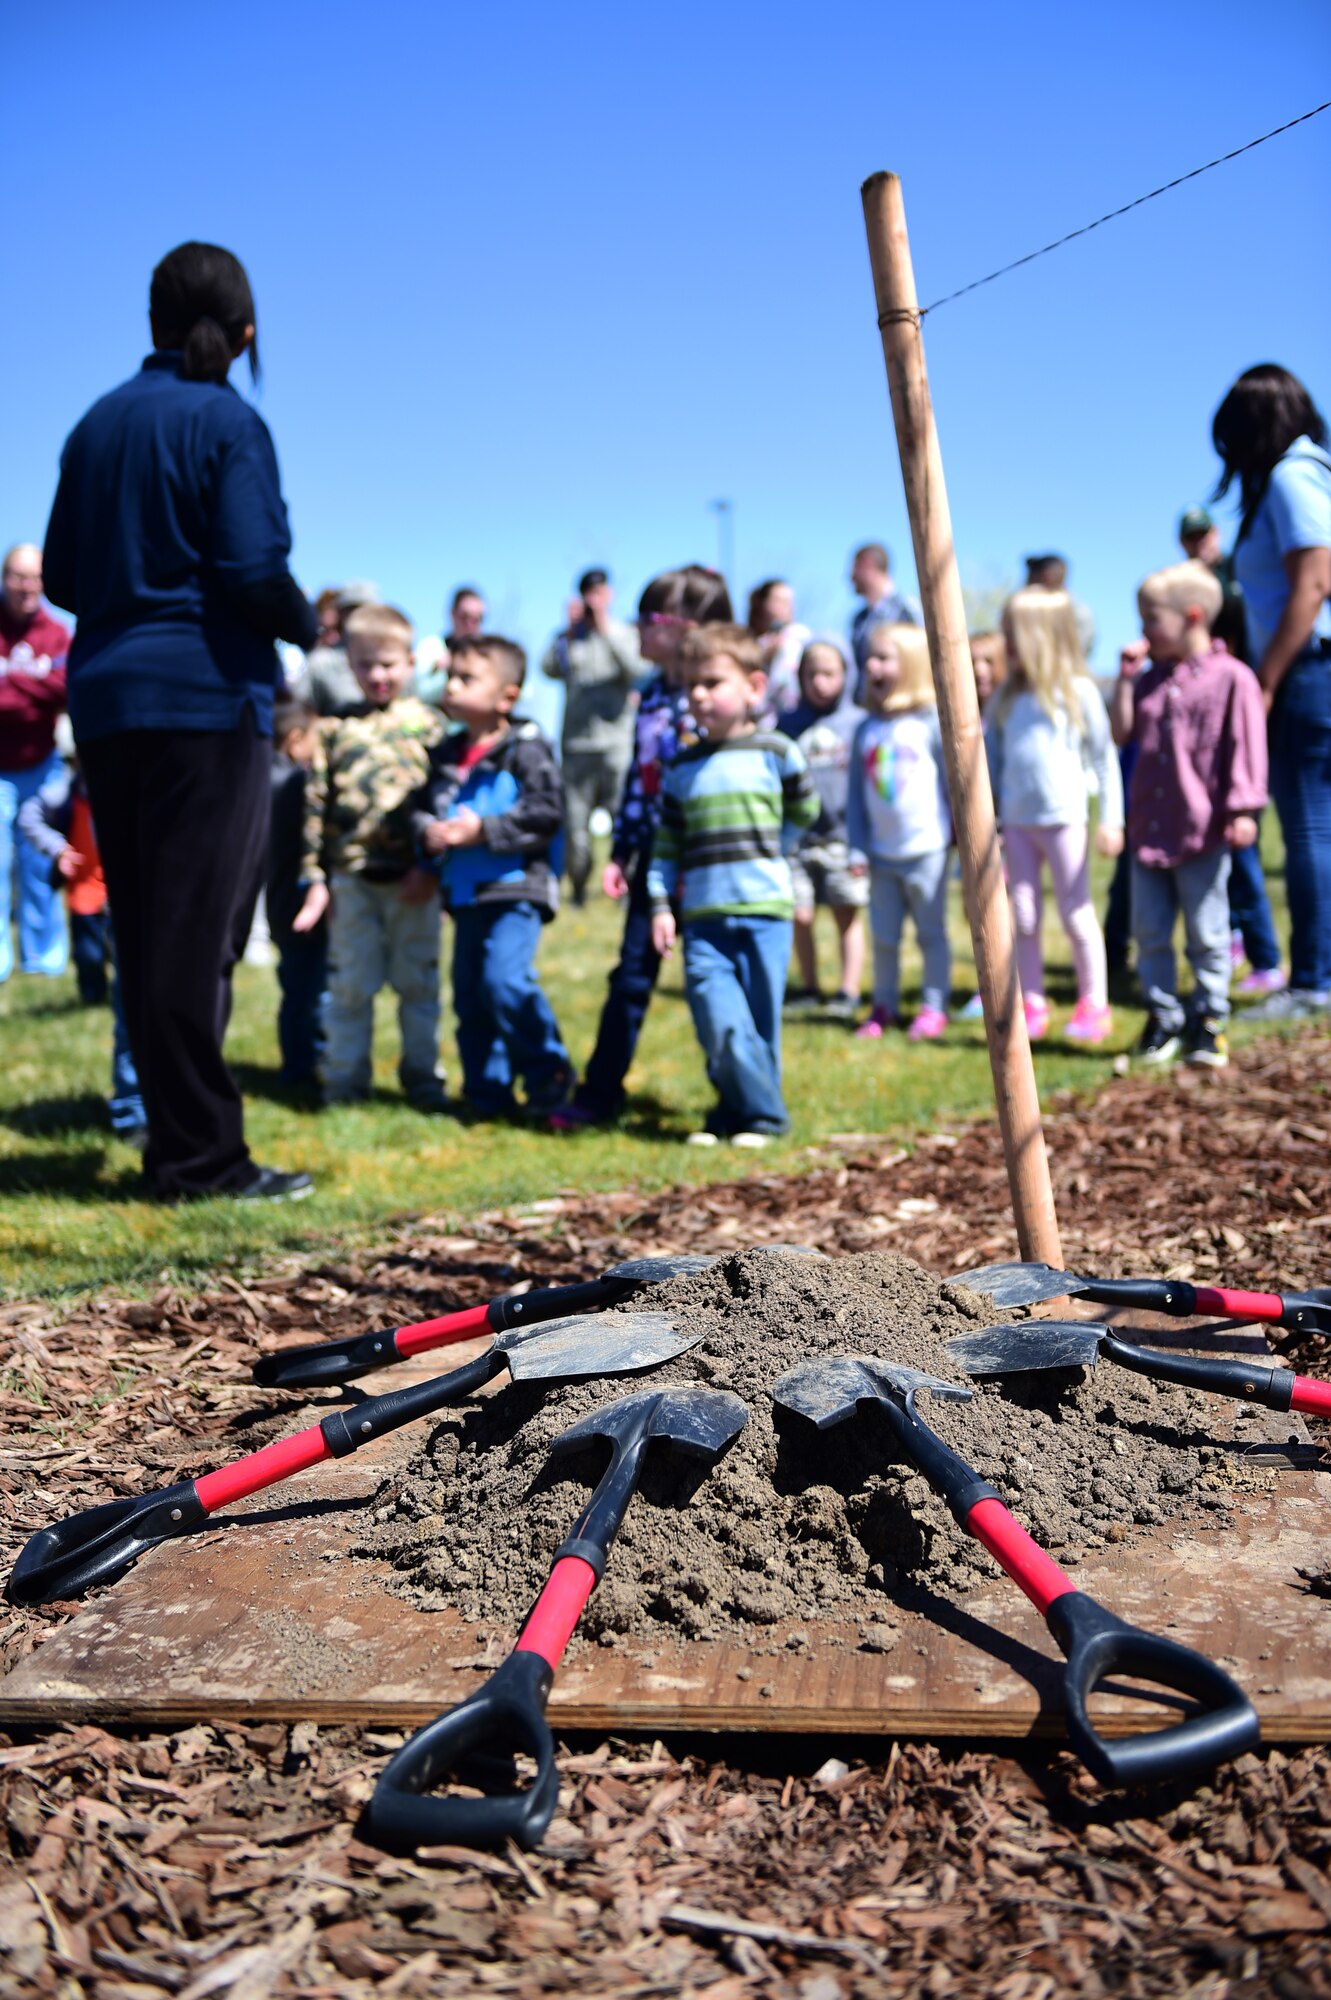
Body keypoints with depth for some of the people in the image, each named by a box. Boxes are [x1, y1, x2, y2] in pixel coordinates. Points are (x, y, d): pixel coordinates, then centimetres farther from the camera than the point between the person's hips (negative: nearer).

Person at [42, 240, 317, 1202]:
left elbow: (60, 574, 14)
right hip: (206, 695, -6)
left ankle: (173, 1140, 18)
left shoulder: (99, 422, 14)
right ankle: (202, 1156, -1)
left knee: (144, 930, 10)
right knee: (201, 929, -5)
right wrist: (306, 626, 3)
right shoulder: (226, 421, -5)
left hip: (106, 698, 7)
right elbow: (254, 569, -15)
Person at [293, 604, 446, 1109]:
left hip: (412, 878, -1)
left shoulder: (429, 724, 2)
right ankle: (344, 1080, 18)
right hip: (351, 877, 1)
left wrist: (430, 866, -11)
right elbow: (315, 804, 5)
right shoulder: (335, 728, 6)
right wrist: (314, 878, 1)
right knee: (349, 983, 7)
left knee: (418, 982, 8)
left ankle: (421, 1075, 20)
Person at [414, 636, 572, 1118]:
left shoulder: (526, 750, -7)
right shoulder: (445, 755, 13)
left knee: (505, 979, -20)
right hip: (464, 892, 7)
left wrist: (483, 830, -19)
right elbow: (420, 806, 17)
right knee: (469, 992, 7)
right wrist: (428, 831, -6)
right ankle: (487, 1093, 18)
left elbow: (546, 812, -16)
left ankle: (548, 1073, -1)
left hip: (515, 888, -7)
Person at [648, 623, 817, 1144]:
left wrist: (762, 840, 13)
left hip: (765, 909, -2)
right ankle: (744, 1109, 5)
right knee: (716, 1015, -10)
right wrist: (660, 905, 5)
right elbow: (667, 842, 11)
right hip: (702, 916, 2)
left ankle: (758, 1116, 16)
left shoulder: (774, 752, 2)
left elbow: (805, 813, 17)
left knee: (760, 1018, 3)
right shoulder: (683, 767, 10)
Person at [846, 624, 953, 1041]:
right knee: (883, 935, 10)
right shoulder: (866, 729, 4)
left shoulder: (930, 722, -6)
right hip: (882, 854, 4)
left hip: (926, 850, -4)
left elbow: (953, 780, -1)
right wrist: (858, 846, 4)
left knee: (931, 932, 5)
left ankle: (934, 1007, 15)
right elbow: (856, 794, 8)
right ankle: (885, 1006, 22)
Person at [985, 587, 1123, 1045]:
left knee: (1077, 914, 2)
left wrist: (1111, 819, -6)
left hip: (1064, 818, -4)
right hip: (1017, 821, 5)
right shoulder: (1007, 697, 8)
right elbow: (992, 757, 12)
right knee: (1024, 918, 7)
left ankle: (1094, 1004, 13)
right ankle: (1032, 1006, 16)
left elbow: (1104, 758, -3)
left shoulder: (1077, 692, -5)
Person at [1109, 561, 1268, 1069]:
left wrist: (1243, 809, -14)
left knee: (1207, 933, 4)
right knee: (1149, 931, 8)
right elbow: (1122, 732, 7)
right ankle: (1163, 1017, 20)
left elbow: (1244, 747, -9)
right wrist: (1125, 675, 2)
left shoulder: (1230, 677, -7)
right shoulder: (1151, 678, 11)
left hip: (1203, 832, -5)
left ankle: (1209, 1019, 16)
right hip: (1149, 829, 6)